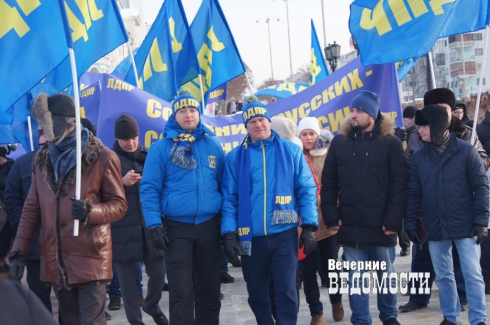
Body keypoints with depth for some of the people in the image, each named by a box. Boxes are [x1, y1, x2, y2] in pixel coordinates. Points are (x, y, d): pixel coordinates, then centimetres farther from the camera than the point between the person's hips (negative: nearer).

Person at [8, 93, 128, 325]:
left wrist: (90, 212, -22)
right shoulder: (41, 160, 10)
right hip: (55, 261, 5)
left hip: (91, 259, -5)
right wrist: (19, 251, 4)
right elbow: (32, 208, 11)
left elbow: (119, 205, -3)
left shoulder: (103, 158, -6)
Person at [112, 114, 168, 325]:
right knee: (128, 279, 5)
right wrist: (122, 182, -19)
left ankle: (151, 306, 35)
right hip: (123, 230, -2)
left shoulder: (149, 155, 8)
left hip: (150, 227, 3)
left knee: (158, 273, 5)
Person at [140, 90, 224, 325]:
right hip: (176, 227, -3)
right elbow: (149, 188, -4)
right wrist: (154, 225, -11)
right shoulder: (161, 147, -3)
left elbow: (224, 184, 11)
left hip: (209, 225, 3)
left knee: (210, 286, 12)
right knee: (181, 290, 1)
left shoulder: (213, 145, 6)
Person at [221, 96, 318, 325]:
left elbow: (307, 189, 2)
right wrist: (229, 233, -5)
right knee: (256, 293, 12)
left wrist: (309, 226, -3)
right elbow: (229, 198, 3)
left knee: (286, 291, 1)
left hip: (284, 233, -1)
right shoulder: (235, 157, 4)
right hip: (251, 237, 1)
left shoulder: (291, 151, 3)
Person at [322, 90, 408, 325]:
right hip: (350, 225, 2)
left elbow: (399, 184, -6)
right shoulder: (339, 142, 4)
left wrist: (393, 219, -12)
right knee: (355, 278, 7)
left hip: (381, 224, -1)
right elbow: (328, 183, 6)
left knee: (386, 274, 14)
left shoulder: (390, 142, -3)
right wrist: (331, 216, -2)